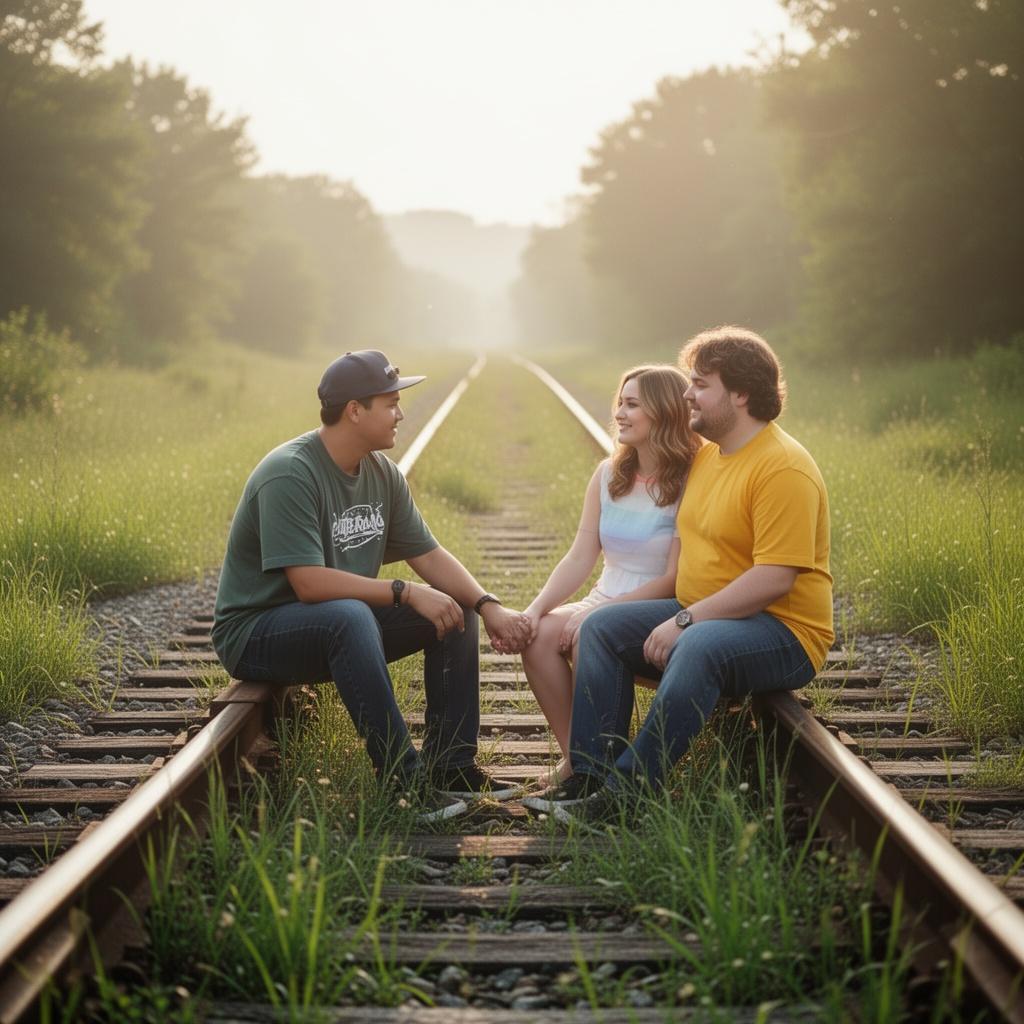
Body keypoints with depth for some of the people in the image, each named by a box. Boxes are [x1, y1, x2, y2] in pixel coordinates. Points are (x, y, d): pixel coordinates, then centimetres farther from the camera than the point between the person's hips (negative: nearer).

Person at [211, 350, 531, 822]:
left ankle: (450, 766, 1)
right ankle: (404, 777, -33)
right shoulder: (290, 475, -23)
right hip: (255, 632, -9)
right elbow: (309, 583, -30)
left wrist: (489, 607, -10)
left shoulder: (381, 473, 4)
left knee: (457, 610, -1)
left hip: (345, 623, 9)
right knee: (348, 616, -39)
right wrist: (405, 593, -28)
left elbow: (429, 555, 6)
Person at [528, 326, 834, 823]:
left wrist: (685, 622, -23)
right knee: (602, 627, -3)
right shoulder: (706, 456, 13)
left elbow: (775, 578, -24)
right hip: (698, 618, 9)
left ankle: (628, 790, -32)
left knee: (698, 647, -37)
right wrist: (679, 619, 10)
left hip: (783, 633, -9)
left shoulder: (783, 468, -17)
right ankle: (589, 775, -10)